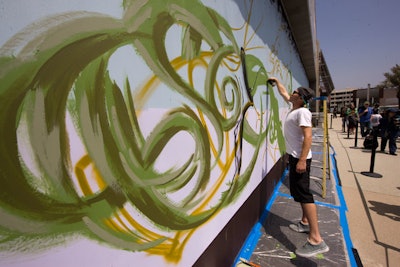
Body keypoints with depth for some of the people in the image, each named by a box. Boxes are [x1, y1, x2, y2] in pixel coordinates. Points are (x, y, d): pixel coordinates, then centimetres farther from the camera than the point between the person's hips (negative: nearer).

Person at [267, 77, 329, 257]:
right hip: (294, 156, 10)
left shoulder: (302, 112, -16)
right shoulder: (294, 108, 11)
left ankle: (316, 240, -8)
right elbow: (284, 94, 29)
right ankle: (305, 222, 33)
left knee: (303, 194, -12)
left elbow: (308, 136, -25)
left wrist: (302, 160, -30)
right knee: (299, 192, 18)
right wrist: (276, 81, 36)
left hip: (299, 158, -10)